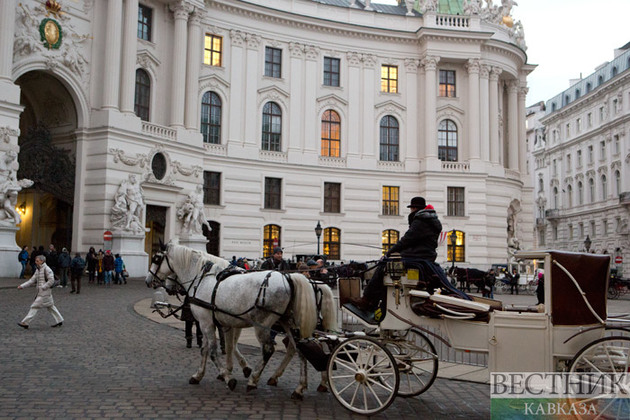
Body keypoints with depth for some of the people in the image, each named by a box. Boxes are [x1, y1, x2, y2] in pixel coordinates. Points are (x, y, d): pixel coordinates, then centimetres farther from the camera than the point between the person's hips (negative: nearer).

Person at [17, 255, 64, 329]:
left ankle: (25, 323, -4)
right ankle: (59, 320, 20)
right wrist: (22, 286, 4)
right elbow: (32, 280, 13)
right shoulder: (38, 270, 14)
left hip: (45, 292, -9)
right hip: (41, 292, 9)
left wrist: (43, 287, -19)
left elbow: (51, 280, -17)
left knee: (35, 306, -7)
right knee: (50, 306, 13)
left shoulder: (46, 269, -13)